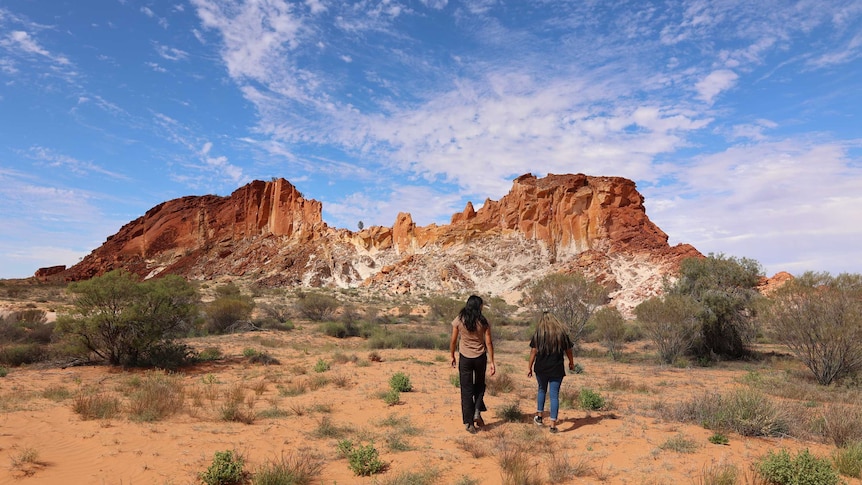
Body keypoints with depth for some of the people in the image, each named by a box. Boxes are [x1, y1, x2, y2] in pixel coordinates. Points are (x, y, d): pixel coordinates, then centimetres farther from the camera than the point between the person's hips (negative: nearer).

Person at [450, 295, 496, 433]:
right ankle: (477, 412, 8)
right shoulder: (483, 321, -7)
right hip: (480, 357, 0)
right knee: (479, 385, 23)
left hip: (465, 358, 0)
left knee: (466, 390, 8)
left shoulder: (459, 320, -6)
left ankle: (469, 422, 10)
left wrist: (452, 356, 12)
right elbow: (488, 342, -5)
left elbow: (453, 341, -2)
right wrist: (491, 362, 1)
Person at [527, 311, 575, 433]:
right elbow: (568, 351, 7)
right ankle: (553, 424, 2)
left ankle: (539, 416, 26)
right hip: (556, 370, -1)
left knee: (541, 390, 23)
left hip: (541, 369, 1)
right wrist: (571, 363, 24)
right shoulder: (562, 334, -2)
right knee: (554, 395, 3)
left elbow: (533, 352, -5)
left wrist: (530, 367, 3)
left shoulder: (538, 335, -5)